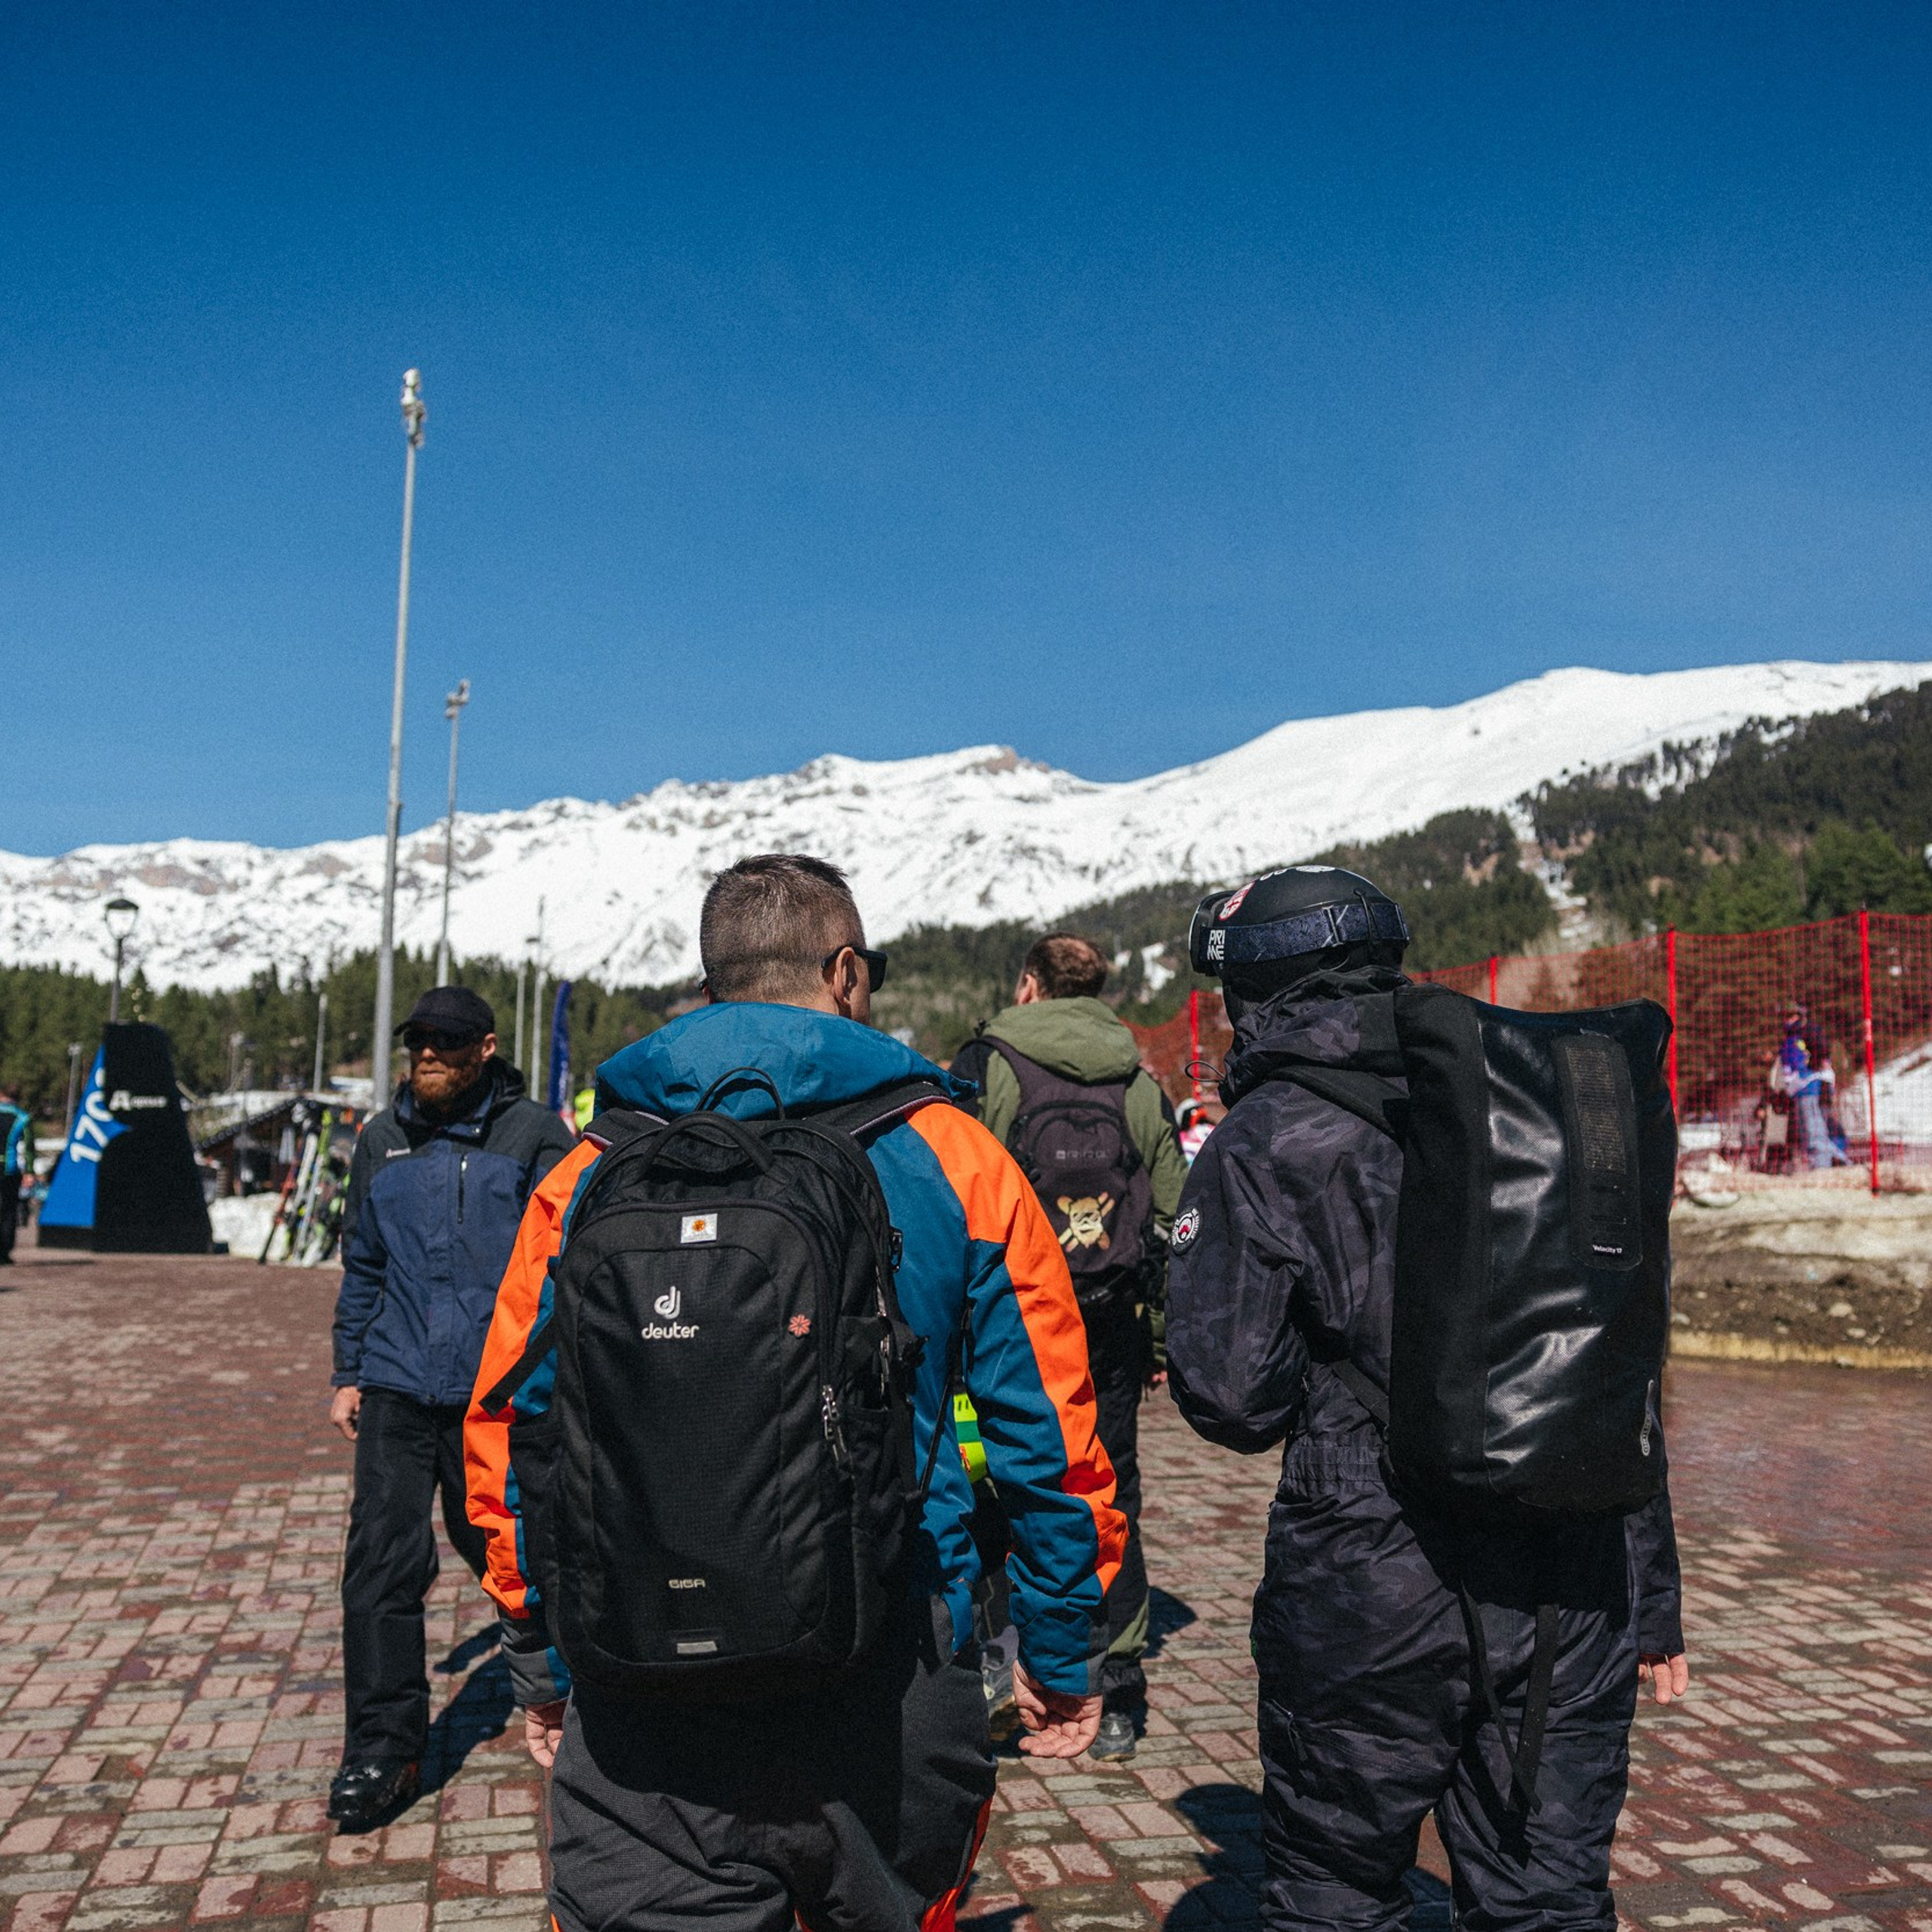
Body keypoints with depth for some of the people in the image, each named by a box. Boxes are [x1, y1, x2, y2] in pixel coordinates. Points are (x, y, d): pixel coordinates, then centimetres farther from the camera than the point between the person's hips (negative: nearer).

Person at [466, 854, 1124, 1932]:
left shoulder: (590, 1175, -1)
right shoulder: (950, 1158, -5)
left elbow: (513, 1432, 3)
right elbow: (1052, 1431, -3)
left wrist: (544, 1664, 15)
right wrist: (1064, 1659, 9)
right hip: (891, 1701, 0)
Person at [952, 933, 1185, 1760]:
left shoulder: (985, 1066, -3)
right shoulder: (1141, 1084, 9)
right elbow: (1173, 1219, 10)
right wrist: (1158, 1336, 16)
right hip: (1111, 1325, 4)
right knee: (1109, 1505, 12)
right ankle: (1116, 1701, 17)